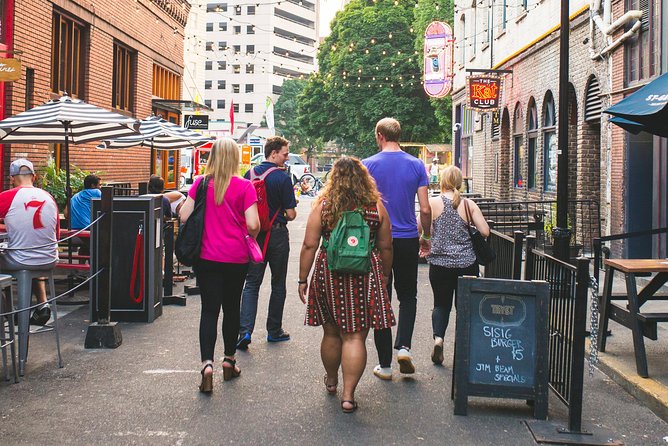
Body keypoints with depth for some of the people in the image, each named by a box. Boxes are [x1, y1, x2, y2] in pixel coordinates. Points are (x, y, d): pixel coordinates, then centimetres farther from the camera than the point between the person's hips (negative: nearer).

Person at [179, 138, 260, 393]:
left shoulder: (200, 183, -1)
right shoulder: (244, 186, -7)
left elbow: (184, 216, -2)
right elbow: (253, 224, -13)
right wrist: (251, 236, 9)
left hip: (206, 257, 1)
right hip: (235, 258, -1)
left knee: (209, 310, 2)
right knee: (231, 308, 15)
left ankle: (207, 363, -14)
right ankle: (229, 360, 28)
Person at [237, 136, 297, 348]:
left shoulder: (250, 174, 2)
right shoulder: (282, 178, -12)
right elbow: (291, 214, -11)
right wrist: (289, 215, 10)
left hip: (254, 234, 4)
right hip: (277, 235, -3)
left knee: (251, 283, 5)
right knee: (278, 284, 11)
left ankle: (245, 330, -10)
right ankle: (274, 331, 19)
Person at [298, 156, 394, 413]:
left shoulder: (323, 206, -2)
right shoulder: (376, 207, 0)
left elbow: (309, 245, -4)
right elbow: (386, 247, 5)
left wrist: (303, 279, 4)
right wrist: (385, 275, 20)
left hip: (329, 275, 1)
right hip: (365, 276, -1)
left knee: (331, 332, 17)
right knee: (355, 336, 1)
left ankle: (331, 381, 37)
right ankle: (348, 395, -2)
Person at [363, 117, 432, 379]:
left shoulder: (368, 165, -5)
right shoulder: (416, 165, 0)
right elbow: (425, 209, -1)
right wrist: (426, 236, 14)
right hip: (408, 240, 1)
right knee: (408, 296, 18)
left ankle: (385, 364, 9)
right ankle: (403, 346, -3)